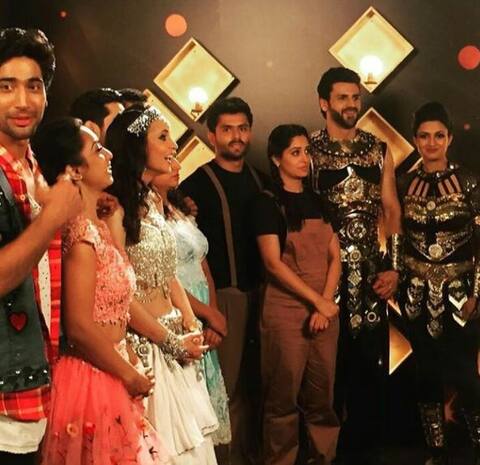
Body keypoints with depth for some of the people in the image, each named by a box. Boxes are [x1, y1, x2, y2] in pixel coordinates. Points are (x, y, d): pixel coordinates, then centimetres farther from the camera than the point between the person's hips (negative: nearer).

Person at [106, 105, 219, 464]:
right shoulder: (117, 207, -15)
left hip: (174, 338, 8)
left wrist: (191, 326, 3)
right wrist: (169, 339, -11)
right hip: (146, 343, -8)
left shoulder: (154, 200, 11)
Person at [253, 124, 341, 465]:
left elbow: (335, 257, 8)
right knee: (284, 398, 1)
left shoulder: (318, 201, 12)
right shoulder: (267, 203, -4)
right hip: (286, 312, -5)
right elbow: (273, 262, -11)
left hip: (326, 311, 5)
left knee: (322, 396, 9)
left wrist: (326, 303, -6)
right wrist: (317, 301, -13)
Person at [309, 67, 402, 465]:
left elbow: (391, 211, 8)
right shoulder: (309, 150, -1)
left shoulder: (379, 150, 9)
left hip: (372, 272, 3)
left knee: (372, 364, 6)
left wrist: (394, 267, 0)